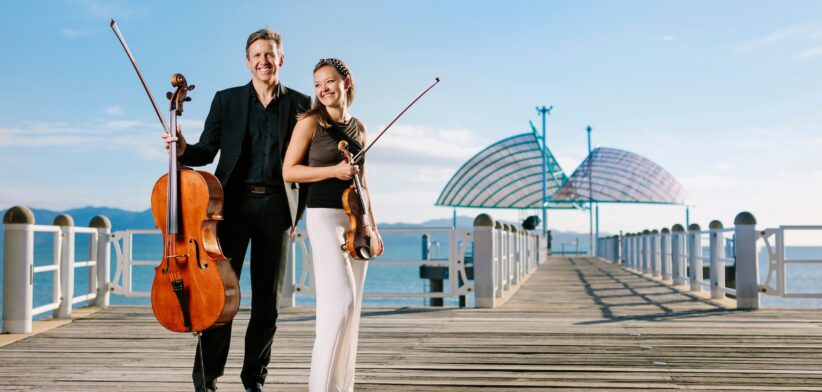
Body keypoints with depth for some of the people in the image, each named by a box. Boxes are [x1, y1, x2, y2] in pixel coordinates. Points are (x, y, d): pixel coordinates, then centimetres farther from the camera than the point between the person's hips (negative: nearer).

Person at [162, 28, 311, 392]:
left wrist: (298, 208, 1)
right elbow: (207, 150, 6)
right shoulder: (226, 100, 9)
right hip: (233, 203, 0)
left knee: (267, 299, 6)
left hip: (276, 207, 0)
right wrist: (184, 149, -15)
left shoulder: (300, 103, 7)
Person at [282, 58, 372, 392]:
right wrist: (333, 170, -18)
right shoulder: (310, 122, -3)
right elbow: (289, 171, -6)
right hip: (325, 216, -6)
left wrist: (372, 225, 15)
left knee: (351, 306, 6)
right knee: (340, 302, -17)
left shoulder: (358, 127, 14)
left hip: (355, 219, 6)